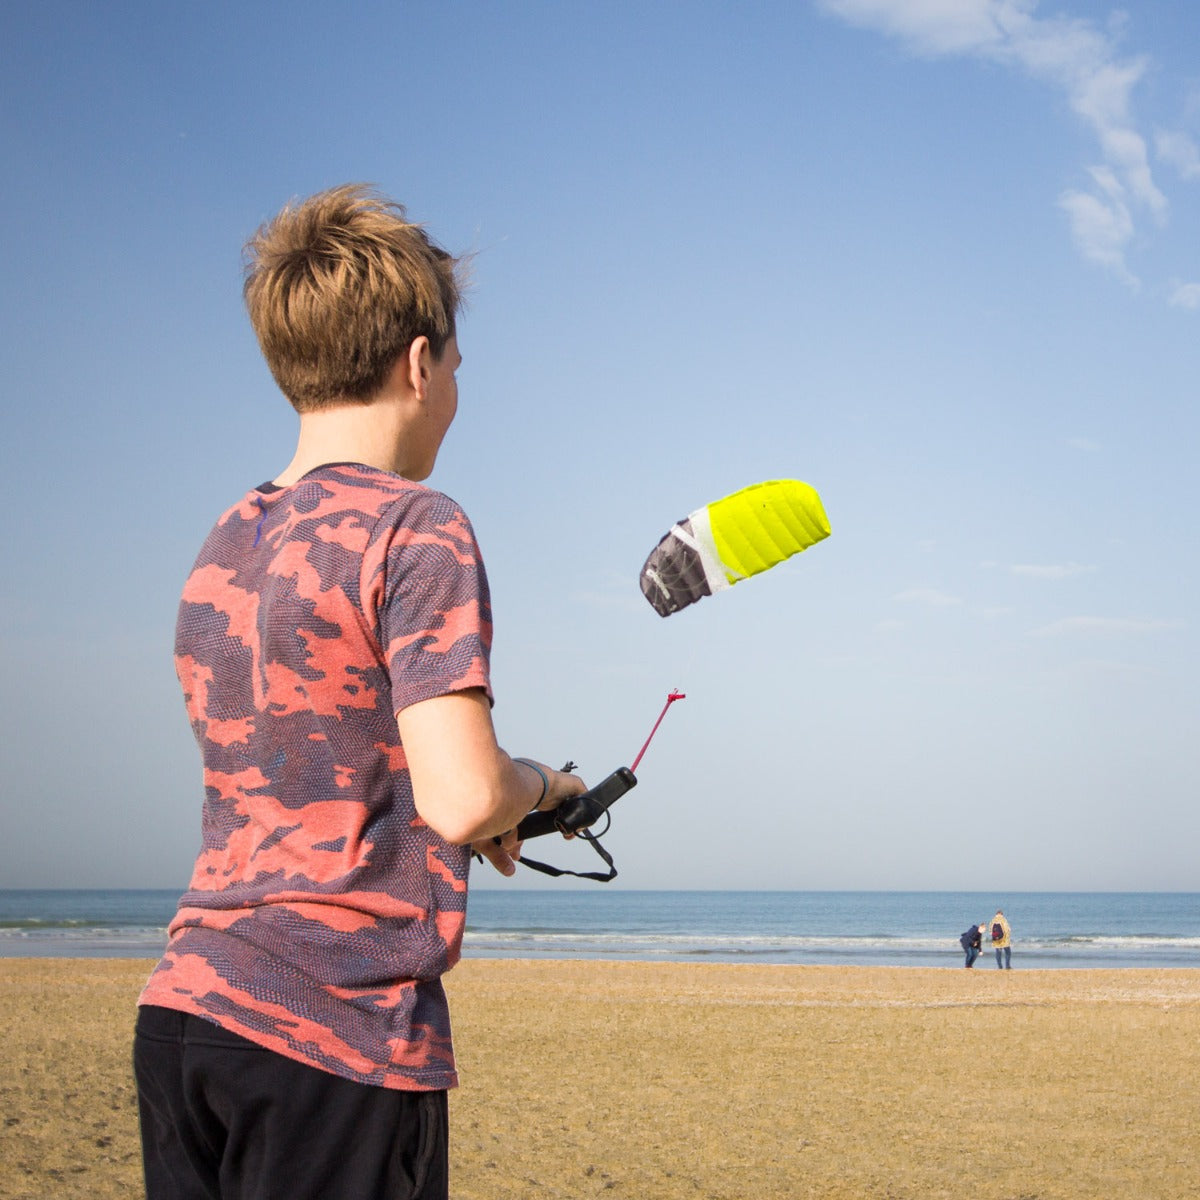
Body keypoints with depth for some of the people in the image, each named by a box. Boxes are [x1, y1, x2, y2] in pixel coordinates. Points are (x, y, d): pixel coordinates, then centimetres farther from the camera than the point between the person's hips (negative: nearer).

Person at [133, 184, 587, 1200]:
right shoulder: (417, 528, -10)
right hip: (343, 1037, -7)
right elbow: (463, 799, -19)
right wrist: (536, 784, 3)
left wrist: (483, 817, 20)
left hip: (184, 1009, 7)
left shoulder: (222, 547, 13)